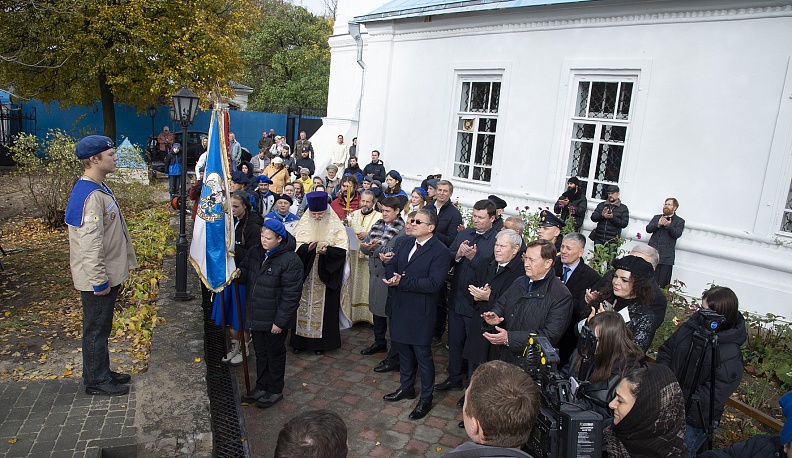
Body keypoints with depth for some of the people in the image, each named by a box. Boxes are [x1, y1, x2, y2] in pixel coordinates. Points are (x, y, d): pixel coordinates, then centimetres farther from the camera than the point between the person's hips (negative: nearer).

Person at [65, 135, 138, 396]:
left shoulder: (99, 188, 9)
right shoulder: (90, 196, -24)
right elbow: (90, 244, -27)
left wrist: (113, 271, 22)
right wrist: (100, 281, -22)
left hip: (107, 274, 10)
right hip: (96, 279, -10)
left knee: (101, 327, 21)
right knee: (96, 329, 6)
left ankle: (102, 372, 36)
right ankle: (96, 381, 21)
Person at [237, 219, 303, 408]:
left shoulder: (290, 260, -21)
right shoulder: (254, 252, 1)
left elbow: (291, 295, -20)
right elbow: (246, 272, 18)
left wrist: (280, 321, -20)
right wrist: (239, 273, -8)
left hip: (275, 320, -7)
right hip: (256, 315, 7)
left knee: (275, 354, 10)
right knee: (260, 353, 21)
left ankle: (275, 391, 28)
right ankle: (261, 387, 38)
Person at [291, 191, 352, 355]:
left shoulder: (335, 225, -4)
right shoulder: (303, 224, 3)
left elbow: (342, 248, -8)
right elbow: (295, 246, -2)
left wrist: (327, 250, -25)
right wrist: (307, 248, -20)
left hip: (326, 276, -2)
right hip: (305, 275, 2)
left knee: (324, 308, 3)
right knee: (303, 306, 7)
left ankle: (322, 341, 15)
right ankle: (301, 340, 18)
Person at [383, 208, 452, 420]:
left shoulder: (440, 251, -16)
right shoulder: (405, 243, 7)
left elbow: (434, 283, -25)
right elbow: (390, 266, 10)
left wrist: (402, 282, -24)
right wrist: (393, 277, -15)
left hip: (421, 311, -7)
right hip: (400, 307, 7)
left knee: (423, 355, 4)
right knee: (404, 349, 20)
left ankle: (426, 398, 21)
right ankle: (406, 387, 40)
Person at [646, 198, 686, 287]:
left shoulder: (679, 221, 9)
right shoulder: (656, 217, 19)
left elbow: (677, 234, -7)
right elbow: (648, 229, 6)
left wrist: (668, 226, -24)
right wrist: (658, 224, -13)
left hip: (666, 257, -2)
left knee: (662, 283, -4)